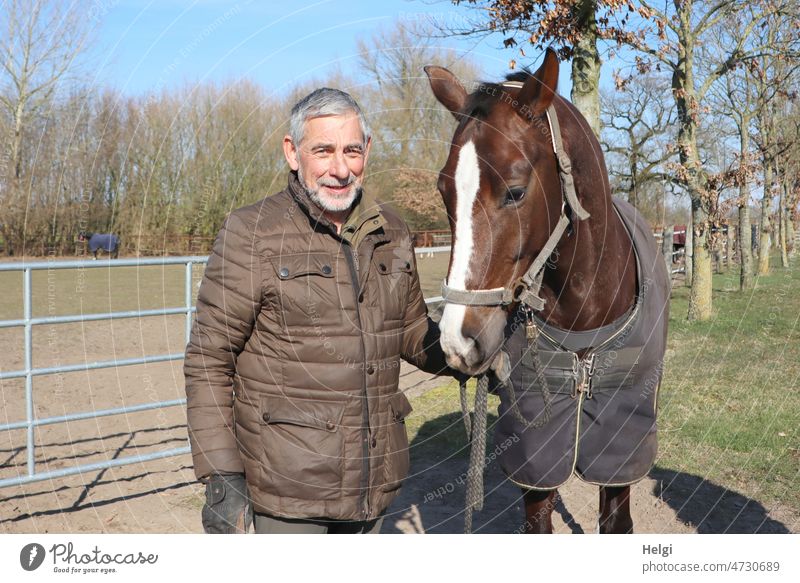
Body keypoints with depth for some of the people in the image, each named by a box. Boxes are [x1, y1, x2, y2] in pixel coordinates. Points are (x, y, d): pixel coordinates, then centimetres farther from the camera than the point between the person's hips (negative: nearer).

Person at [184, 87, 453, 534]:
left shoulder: (392, 234, 5)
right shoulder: (251, 234, -11)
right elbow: (208, 360, -10)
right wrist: (221, 477, -15)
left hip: (375, 478, 6)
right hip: (288, 482, -5)